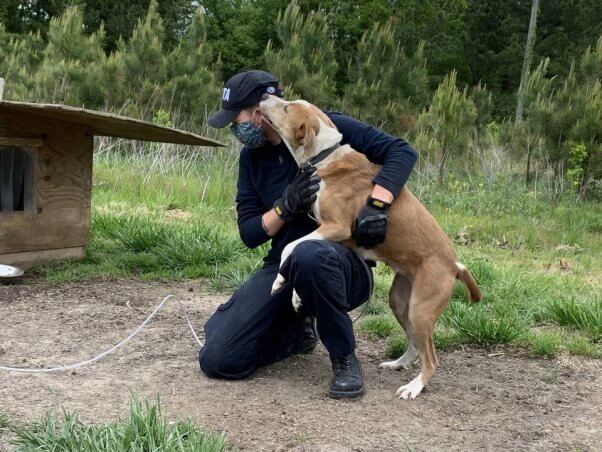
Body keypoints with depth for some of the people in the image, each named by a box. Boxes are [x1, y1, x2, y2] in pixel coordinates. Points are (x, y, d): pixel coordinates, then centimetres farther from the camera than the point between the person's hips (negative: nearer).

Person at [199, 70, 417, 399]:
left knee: (307, 254, -43)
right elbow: (249, 233, 4)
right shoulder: (251, 157, 8)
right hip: (282, 267, 5)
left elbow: (402, 152, -13)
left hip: (343, 268, -5)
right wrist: (286, 206, -17)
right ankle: (298, 331, 18)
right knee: (217, 360, -11)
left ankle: (344, 356, -17)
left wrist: (376, 205, -30)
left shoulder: (327, 128, -8)